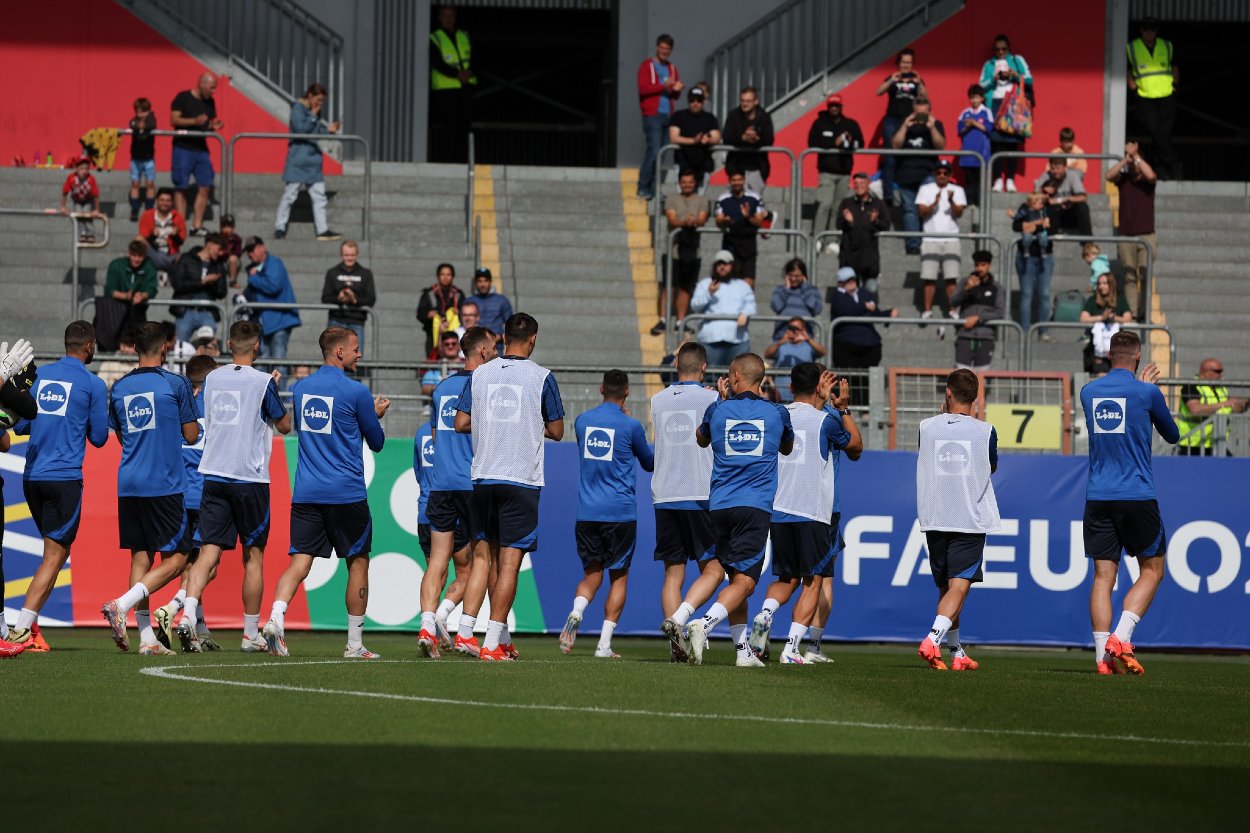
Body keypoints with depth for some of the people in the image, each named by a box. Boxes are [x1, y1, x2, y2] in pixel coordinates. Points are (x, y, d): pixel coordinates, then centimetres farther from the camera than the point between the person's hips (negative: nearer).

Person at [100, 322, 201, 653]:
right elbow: (191, 436, 0)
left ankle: (146, 638, 4)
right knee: (175, 558, 0)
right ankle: (121, 605, -18)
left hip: (128, 485, 5)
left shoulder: (119, 388, 9)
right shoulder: (176, 384, -5)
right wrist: (188, 409, 17)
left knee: (140, 556, 8)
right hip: (165, 485, -5)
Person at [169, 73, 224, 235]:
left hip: (201, 148, 6)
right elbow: (174, 120, -12)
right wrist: (194, 121, -24)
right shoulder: (183, 98, -6)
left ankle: (197, 225, 3)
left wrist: (214, 127, -3)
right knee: (181, 188, -3)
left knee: (204, 187, -1)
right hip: (183, 148, -6)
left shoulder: (210, 102, 12)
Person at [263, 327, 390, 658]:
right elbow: (376, 442, 2)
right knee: (358, 563, 9)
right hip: (347, 494, -4)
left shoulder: (300, 388, 9)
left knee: (300, 562, 1)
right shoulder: (356, 392, -7)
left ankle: (276, 618, -24)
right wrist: (376, 416, 24)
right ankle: (355, 643, 11)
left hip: (305, 493, 4)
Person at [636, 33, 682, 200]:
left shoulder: (672, 68, 20)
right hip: (652, 115, -6)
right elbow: (643, 88, -10)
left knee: (662, 154, 1)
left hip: (668, 116, 6)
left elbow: (676, 96, 18)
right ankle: (643, 188, -12)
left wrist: (677, 90, -5)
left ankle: (653, 189, 3)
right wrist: (664, 86, -19)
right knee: (654, 150, -16)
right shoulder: (647, 66, 4)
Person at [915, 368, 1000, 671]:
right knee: (959, 586, -7)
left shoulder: (927, 427, 1)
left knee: (945, 587, 15)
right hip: (971, 519, -3)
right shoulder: (985, 431, -4)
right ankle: (933, 639, -29)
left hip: (934, 519, 3)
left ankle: (957, 652, 23)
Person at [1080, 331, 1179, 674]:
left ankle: (1103, 656, -5)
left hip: (1098, 499, 4)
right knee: (1152, 570, 9)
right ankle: (1121, 637, -8)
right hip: (1138, 497, -4)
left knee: (1103, 576, 3)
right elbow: (1172, 435, 11)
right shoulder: (1147, 393, -5)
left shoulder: (1088, 392, 7)